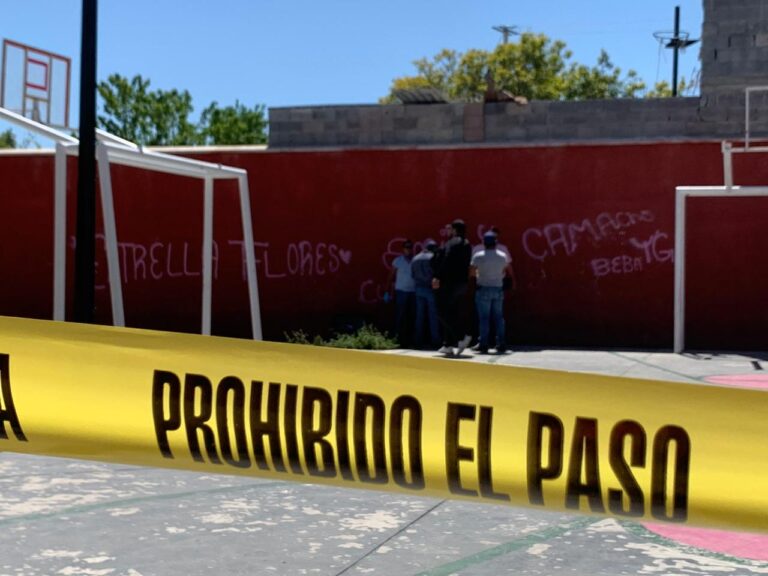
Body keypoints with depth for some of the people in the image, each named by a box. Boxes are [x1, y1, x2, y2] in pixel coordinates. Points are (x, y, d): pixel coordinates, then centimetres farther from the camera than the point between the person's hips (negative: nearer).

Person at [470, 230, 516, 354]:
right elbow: (508, 270, 15)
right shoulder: (502, 256, 4)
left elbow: (472, 272, -4)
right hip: (498, 289, 3)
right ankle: (501, 345, 7)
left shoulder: (478, 256, -9)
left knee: (484, 318, -1)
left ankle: (483, 346, -3)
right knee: (498, 317, 8)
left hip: (484, 289, -3)